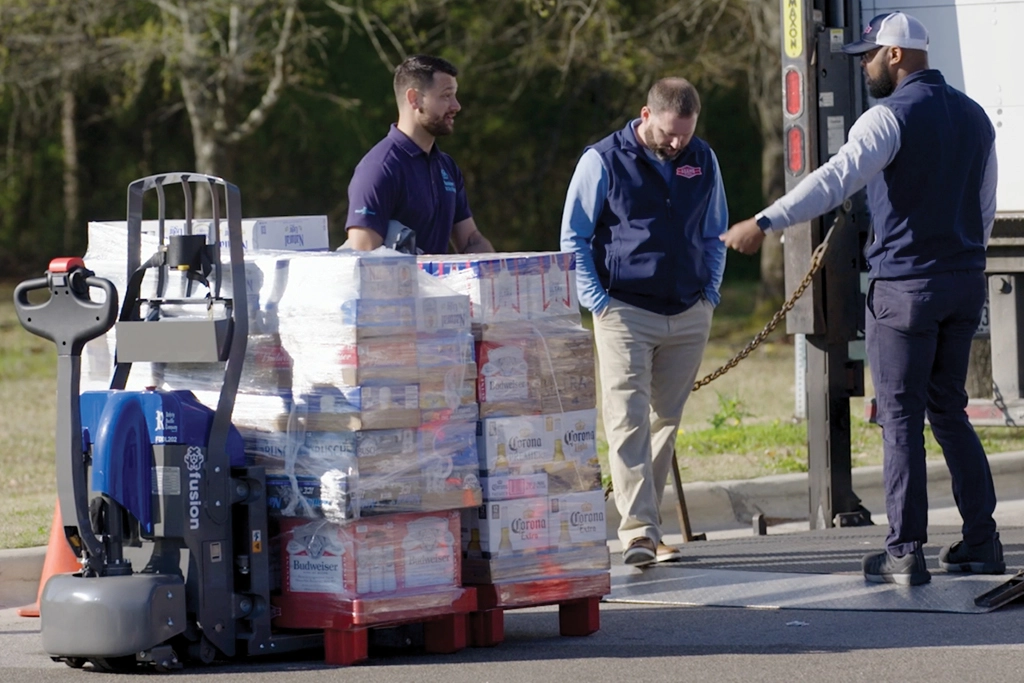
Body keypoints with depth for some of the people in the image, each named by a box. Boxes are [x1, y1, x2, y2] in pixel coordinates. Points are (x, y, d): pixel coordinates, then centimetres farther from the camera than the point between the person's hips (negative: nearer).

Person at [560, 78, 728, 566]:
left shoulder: (703, 161, 9)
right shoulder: (604, 161, -4)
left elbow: (714, 234, 22)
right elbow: (573, 237, 1)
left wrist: (710, 293, 10)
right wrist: (598, 301, -7)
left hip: (689, 316, 4)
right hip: (625, 313, -4)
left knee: (666, 422, 8)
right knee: (627, 420, -13)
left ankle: (647, 523, 14)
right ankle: (638, 531, -19)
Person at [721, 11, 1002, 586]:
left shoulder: (891, 117, -13)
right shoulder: (974, 116, 11)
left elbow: (834, 180, -26)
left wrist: (764, 223, -31)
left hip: (905, 285, -7)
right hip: (965, 282, 7)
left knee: (902, 418, -3)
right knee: (949, 409, 17)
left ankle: (905, 553, -4)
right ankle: (982, 540, 14)